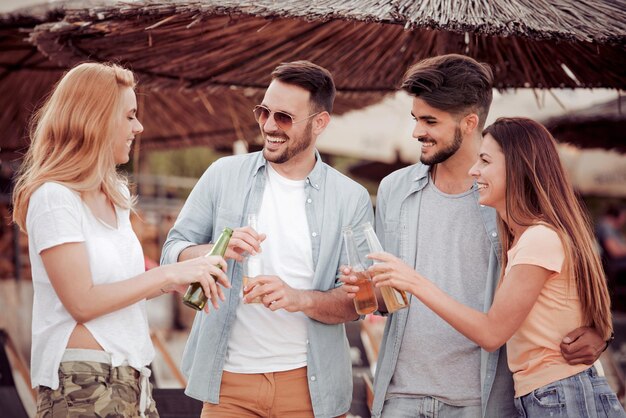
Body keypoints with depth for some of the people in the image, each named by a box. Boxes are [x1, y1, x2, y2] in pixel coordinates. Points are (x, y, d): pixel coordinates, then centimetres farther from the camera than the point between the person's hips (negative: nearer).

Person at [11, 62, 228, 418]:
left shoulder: (115, 195, 12)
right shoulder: (54, 197, -13)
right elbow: (82, 302, -18)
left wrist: (179, 281, 0)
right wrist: (168, 273, -17)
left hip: (130, 375, 8)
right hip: (82, 381, -8)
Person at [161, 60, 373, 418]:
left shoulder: (352, 199, -1)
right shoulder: (224, 175, 1)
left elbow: (356, 300, -2)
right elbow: (172, 254, 0)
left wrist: (301, 299, -22)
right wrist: (218, 250, -21)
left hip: (310, 382, 0)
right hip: (228, 378, 1)